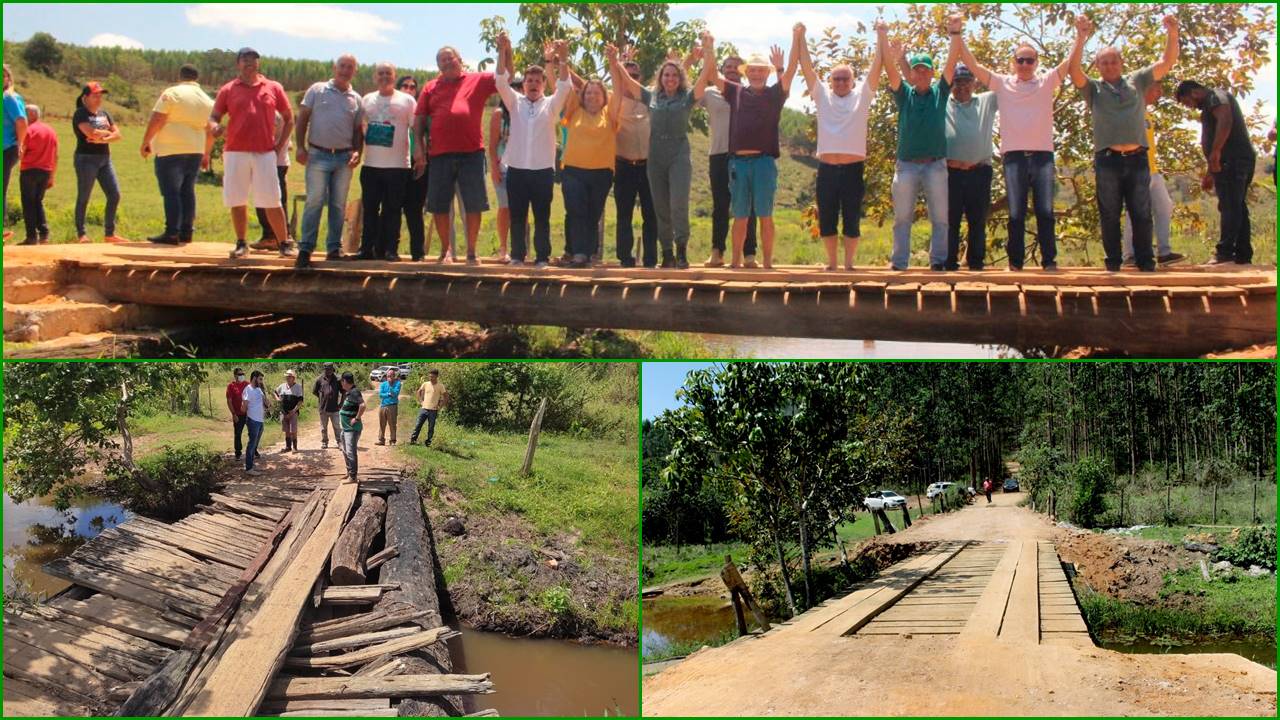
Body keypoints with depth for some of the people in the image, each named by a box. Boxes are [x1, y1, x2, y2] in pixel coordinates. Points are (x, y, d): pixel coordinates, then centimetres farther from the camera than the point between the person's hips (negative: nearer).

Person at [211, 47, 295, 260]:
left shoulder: (273, 88, 8)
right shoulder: (228, 90, 8)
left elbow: (289, 118, 13)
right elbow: (214, 117, 8)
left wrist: (279, 145, 4)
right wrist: (215, 127, -16)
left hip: (265, 153, -1)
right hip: (235, 153, 1)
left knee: (272, 201, -2)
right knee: (237, 200, 4)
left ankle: (284, 244, 6)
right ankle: (241, 244, 15)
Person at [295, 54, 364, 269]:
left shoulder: (356, 99, 12)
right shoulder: (317, 90, 4)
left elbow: (358, 130, 14)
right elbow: (302, 119, 2)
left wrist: (357, 152, -3)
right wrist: (300, 147, -7)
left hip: (344, 157, 3)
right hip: (318, 155, -3)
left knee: (339, 205, 6)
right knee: (314, 202, -7)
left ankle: (334, 249, 13)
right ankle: (305, 249, -4)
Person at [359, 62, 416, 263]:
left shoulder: (407, 100, 4)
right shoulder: (367, 100, 13)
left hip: (397, 165, -3)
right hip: (371, 164, 3)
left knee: (392, 210, 0)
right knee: (370, 209, 5)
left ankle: (390, 249, 5)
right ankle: (367, 247, 9)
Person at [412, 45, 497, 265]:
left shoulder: (478, 81, 7)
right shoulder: (431, 88, 12)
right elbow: (419, 118, 9)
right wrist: (418, 146, -2)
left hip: (471, 153, -2)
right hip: (439, 155, 2)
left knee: (474, 205, 1)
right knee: (439, 206, 6)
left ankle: (471, 252, 12)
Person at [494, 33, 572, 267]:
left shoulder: (551, 105, 7)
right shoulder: (515, 102, 10)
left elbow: (564, 86, -7)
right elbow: (502, 82, -1)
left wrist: (563, 59, -21)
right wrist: (503, 52, -13)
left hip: (543, 170, -1)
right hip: (516, 169, 1)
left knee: (542, 217, 3)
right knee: (517, 217, 5)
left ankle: (542, 257, 8)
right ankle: (517, 255, 12)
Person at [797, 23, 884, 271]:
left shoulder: (862, 95, 8)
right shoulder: (822, 95, 11)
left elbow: (877, 66, 3)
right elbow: (806, 66, 7)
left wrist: (881, 36, -2)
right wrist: (801, 37, 1)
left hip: (853, 169, -1)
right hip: (827, 169, 1)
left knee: (852, 220, 3)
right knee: (826, 220, 5)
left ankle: (849, 264, 13)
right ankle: (832, 263, 17)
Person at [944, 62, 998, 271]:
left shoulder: (986, 102, 17)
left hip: (980, 171, 1)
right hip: (951, 171, -1)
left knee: (978, 221, 5)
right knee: (950, 220, 1)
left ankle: (976, 261, 11)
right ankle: (949, 263, 6)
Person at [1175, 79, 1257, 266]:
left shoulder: (1216, 96, -3)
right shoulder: (1211, 104, 28)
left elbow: (1225, 120, -23)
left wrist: (1216, 151, -27)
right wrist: (1210, 173, 31)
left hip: (1231, 160, -10)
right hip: (1243, 159, 10)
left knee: (1229, 207, -14)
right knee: (1238, 208, 9)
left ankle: (1225, 254, -18)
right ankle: (1243, 255, 10)